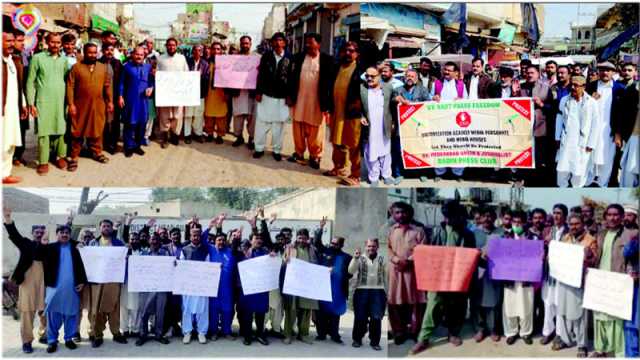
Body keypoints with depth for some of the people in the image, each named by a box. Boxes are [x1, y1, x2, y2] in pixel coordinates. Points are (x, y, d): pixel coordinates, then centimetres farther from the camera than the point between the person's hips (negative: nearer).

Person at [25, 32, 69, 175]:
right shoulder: (37, 58, -1)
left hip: (61, 101, 3)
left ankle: (60, 156, 16)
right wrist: (31, 103, -6)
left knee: (61, 129, 4)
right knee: (44, 131, -3)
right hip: (43, 102, -3)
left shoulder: (64, 60, 10)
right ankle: (43, 162, 2)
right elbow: (30, 82, -1)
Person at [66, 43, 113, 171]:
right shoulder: (76, 67, -4)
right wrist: (71, 104, -12)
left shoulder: (103, 67, 7)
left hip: (98, 105, 3)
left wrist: (110, 101, 5)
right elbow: (70, 86, -7)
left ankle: (97, 152, 27)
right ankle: (74, 157, 8)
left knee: (97, 129, 11)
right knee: (77, 131, 3)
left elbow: (107, 85, 10)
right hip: (80, 105, -3)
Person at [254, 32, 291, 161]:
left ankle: (277, 150, 14)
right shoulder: (266, 56, 2)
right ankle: (259, 148, 15)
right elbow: (261, 74, 2)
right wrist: (258, 92, -3)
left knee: (278, 124, 6)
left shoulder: (289, 58, -1)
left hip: (281, 97, -1)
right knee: (262, 122, 5)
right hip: (266, 94, 1)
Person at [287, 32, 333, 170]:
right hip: (299, 100, 3)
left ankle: (315, 157, 13)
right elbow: (292, 77, 7)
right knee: (298, 129, 9)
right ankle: (299, 153, 21)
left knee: (315, 131, 4)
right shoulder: (298, 57, 4)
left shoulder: (327, 60, -5)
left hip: (316, 103, -3)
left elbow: (329, 82, -5)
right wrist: (290, 97, 2)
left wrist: (327, 104, -9)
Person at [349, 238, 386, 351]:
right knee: (360, 317, 4)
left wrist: (388, 292, 9)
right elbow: (351, 271, -12)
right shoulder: (360, 258, 3)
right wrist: (355, 258, -25)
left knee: (376, 318, -3)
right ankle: (357, 339, 18)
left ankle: (375, 341, 7)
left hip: (378, 291, 1)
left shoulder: (382, 259, 9)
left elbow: (385, 276, 12)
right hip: (362, 290, -1)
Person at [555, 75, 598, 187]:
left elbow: (595, 124, -3)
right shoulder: (564, 100, 4)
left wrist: (591, 144, -4)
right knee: (562, 169, 2)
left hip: (582, 143, -2)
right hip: (565, 142, 3)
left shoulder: (591, 103, -5)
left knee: (579, 171, 2)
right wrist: (557, 138, 9)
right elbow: (559, 119, 11)